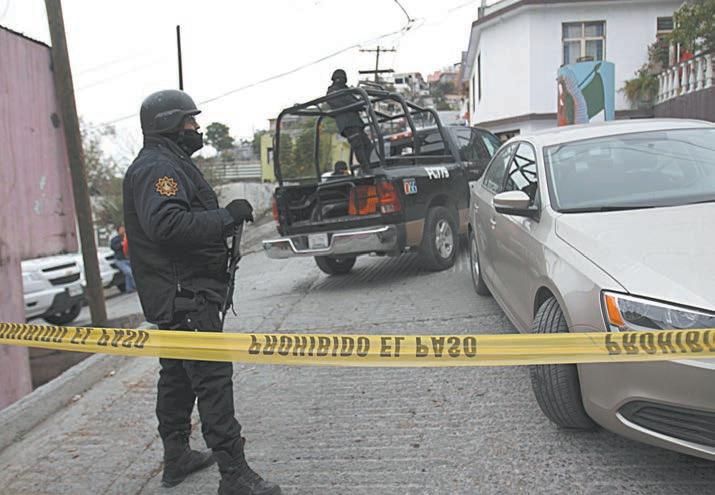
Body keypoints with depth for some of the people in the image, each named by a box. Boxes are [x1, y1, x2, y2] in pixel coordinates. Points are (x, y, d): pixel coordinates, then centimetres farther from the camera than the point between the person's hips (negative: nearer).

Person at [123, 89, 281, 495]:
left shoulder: (168, 164, 20)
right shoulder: (158, 167, -15)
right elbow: (165, 224, -31)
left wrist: (227, 219, 6)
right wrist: (227, 216, -25)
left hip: (177, 295, 12)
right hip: (185, 295, -12)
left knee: (178, 374, 18)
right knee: (213, 378, -9)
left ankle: (177, 457, 32)